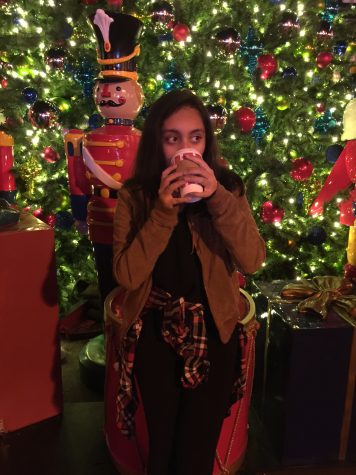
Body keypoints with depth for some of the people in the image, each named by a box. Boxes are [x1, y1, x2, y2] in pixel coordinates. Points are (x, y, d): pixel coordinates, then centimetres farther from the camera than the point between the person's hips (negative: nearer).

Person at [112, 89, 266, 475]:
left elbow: (253, 262, -16)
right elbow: (127, 276, -16)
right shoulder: (134, 196, -8)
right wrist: (163, 213, -26)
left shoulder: (227, 187, -6)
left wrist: (219, 199, -27)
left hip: (214, 331, 1)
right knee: (162, 443, 13)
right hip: (155, 333, 0)